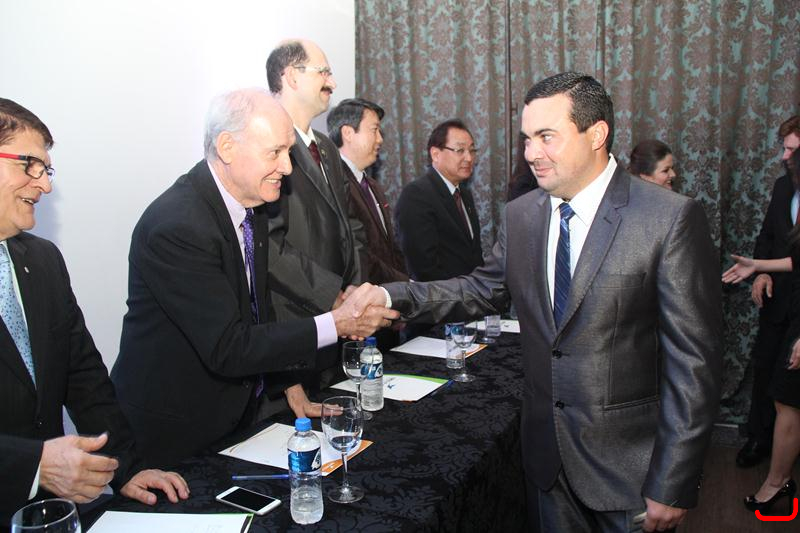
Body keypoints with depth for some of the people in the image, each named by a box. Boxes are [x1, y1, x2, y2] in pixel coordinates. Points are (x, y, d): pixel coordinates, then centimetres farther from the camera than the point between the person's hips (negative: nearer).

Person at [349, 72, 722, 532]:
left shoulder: (671, 218, -16)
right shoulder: (521, 214, 1)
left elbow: (694, 360, -16)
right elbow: (485, 290, 11)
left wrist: (673, 486, -14)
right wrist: (393, 297, -4)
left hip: (630, 461, -4)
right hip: (548, 453, 5)